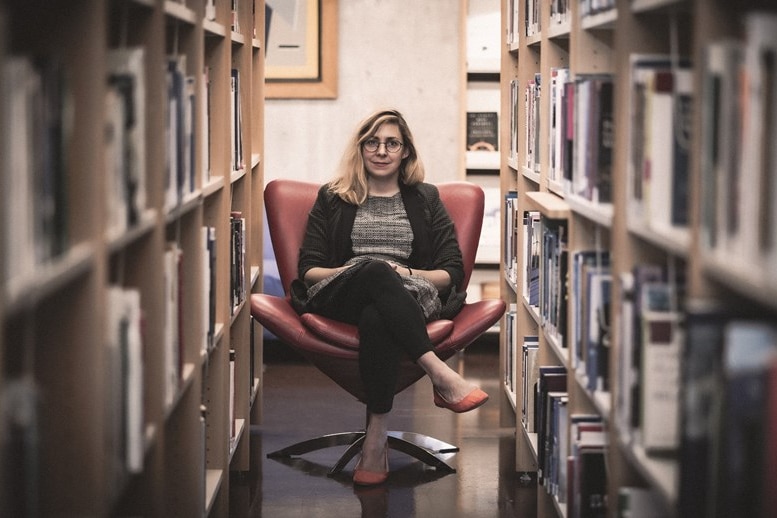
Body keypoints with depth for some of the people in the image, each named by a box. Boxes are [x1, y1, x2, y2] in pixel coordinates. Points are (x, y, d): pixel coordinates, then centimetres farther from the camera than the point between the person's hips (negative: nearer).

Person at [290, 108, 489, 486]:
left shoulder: (425, 199, 23)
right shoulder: (332, 198, 22)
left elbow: (453, 272, 13)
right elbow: (307, 269, 12)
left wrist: (407, 274, -7)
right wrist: (350, 270, -8)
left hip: (407, 298, 0)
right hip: (339, 297, 0)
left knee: (376, 318, -42)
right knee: (374, 271, -40)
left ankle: (377, 436, -48)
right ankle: (441, 376, -49)